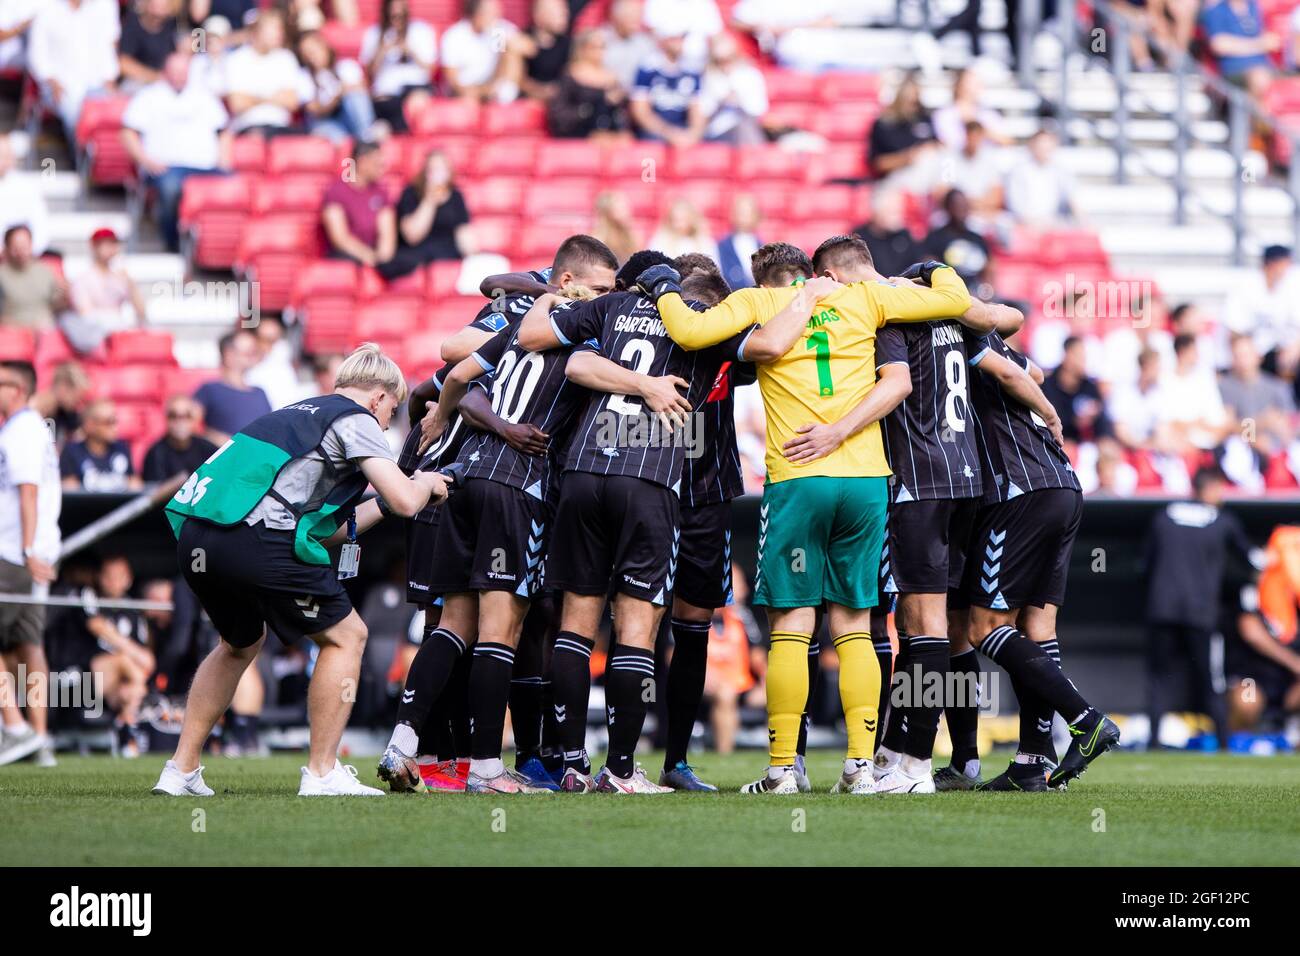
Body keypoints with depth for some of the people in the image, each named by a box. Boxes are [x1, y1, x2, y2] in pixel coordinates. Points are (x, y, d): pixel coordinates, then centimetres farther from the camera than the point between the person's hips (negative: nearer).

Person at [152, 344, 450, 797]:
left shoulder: (298, 415, 31)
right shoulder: (355, 420, 7)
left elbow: (323, 532, 33)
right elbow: (405, 501, -3)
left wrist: (378, 508, 42)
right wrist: (424, 483, 19)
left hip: (193, 534, 8)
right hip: (253, 536, -8)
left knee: (242, 642, 31)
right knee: (344, 636, 9)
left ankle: (181, 770, 26)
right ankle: (322, 772, 6)